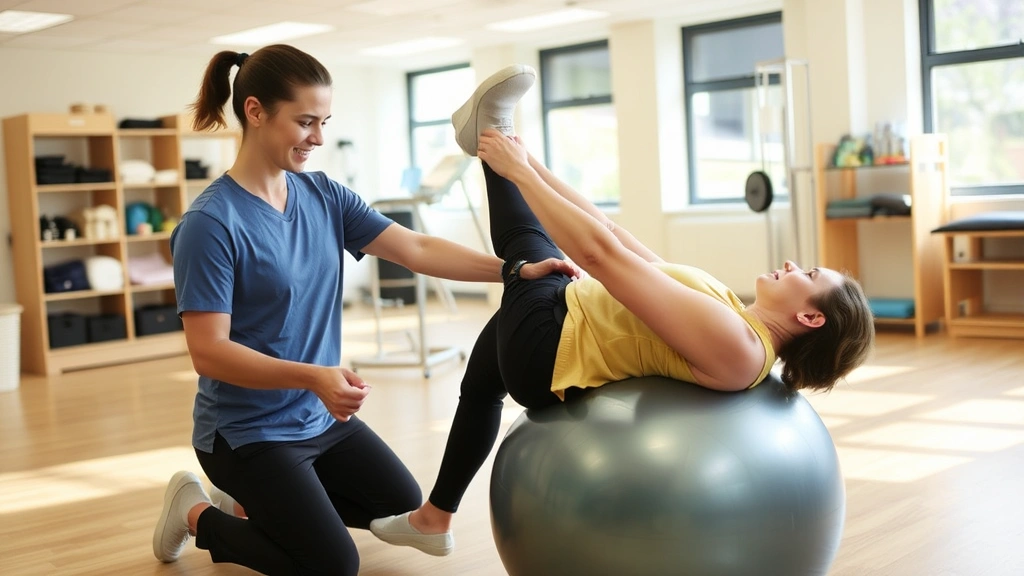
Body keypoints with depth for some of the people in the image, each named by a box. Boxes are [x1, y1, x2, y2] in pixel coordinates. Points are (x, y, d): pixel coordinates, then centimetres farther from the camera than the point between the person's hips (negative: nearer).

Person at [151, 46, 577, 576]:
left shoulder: (323, 196, -3)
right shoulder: (211, 223, -23)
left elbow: (417, 251, -9)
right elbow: (208, 352, -25)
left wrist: (518, 270, -19)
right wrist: (312, 377, -37)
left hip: (321, 417, 8)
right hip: (247, 429, -8)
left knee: (404, 508, 22)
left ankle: (258, 501, 30)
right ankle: (198, 515, 14)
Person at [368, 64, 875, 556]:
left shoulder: (734, 347, -32)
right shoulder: (733, 319, -4)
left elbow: (600, 253, -33)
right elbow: (617, 242, 2)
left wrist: (517, 169, -26)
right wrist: (530, 164, 8)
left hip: (544, 349, -9)